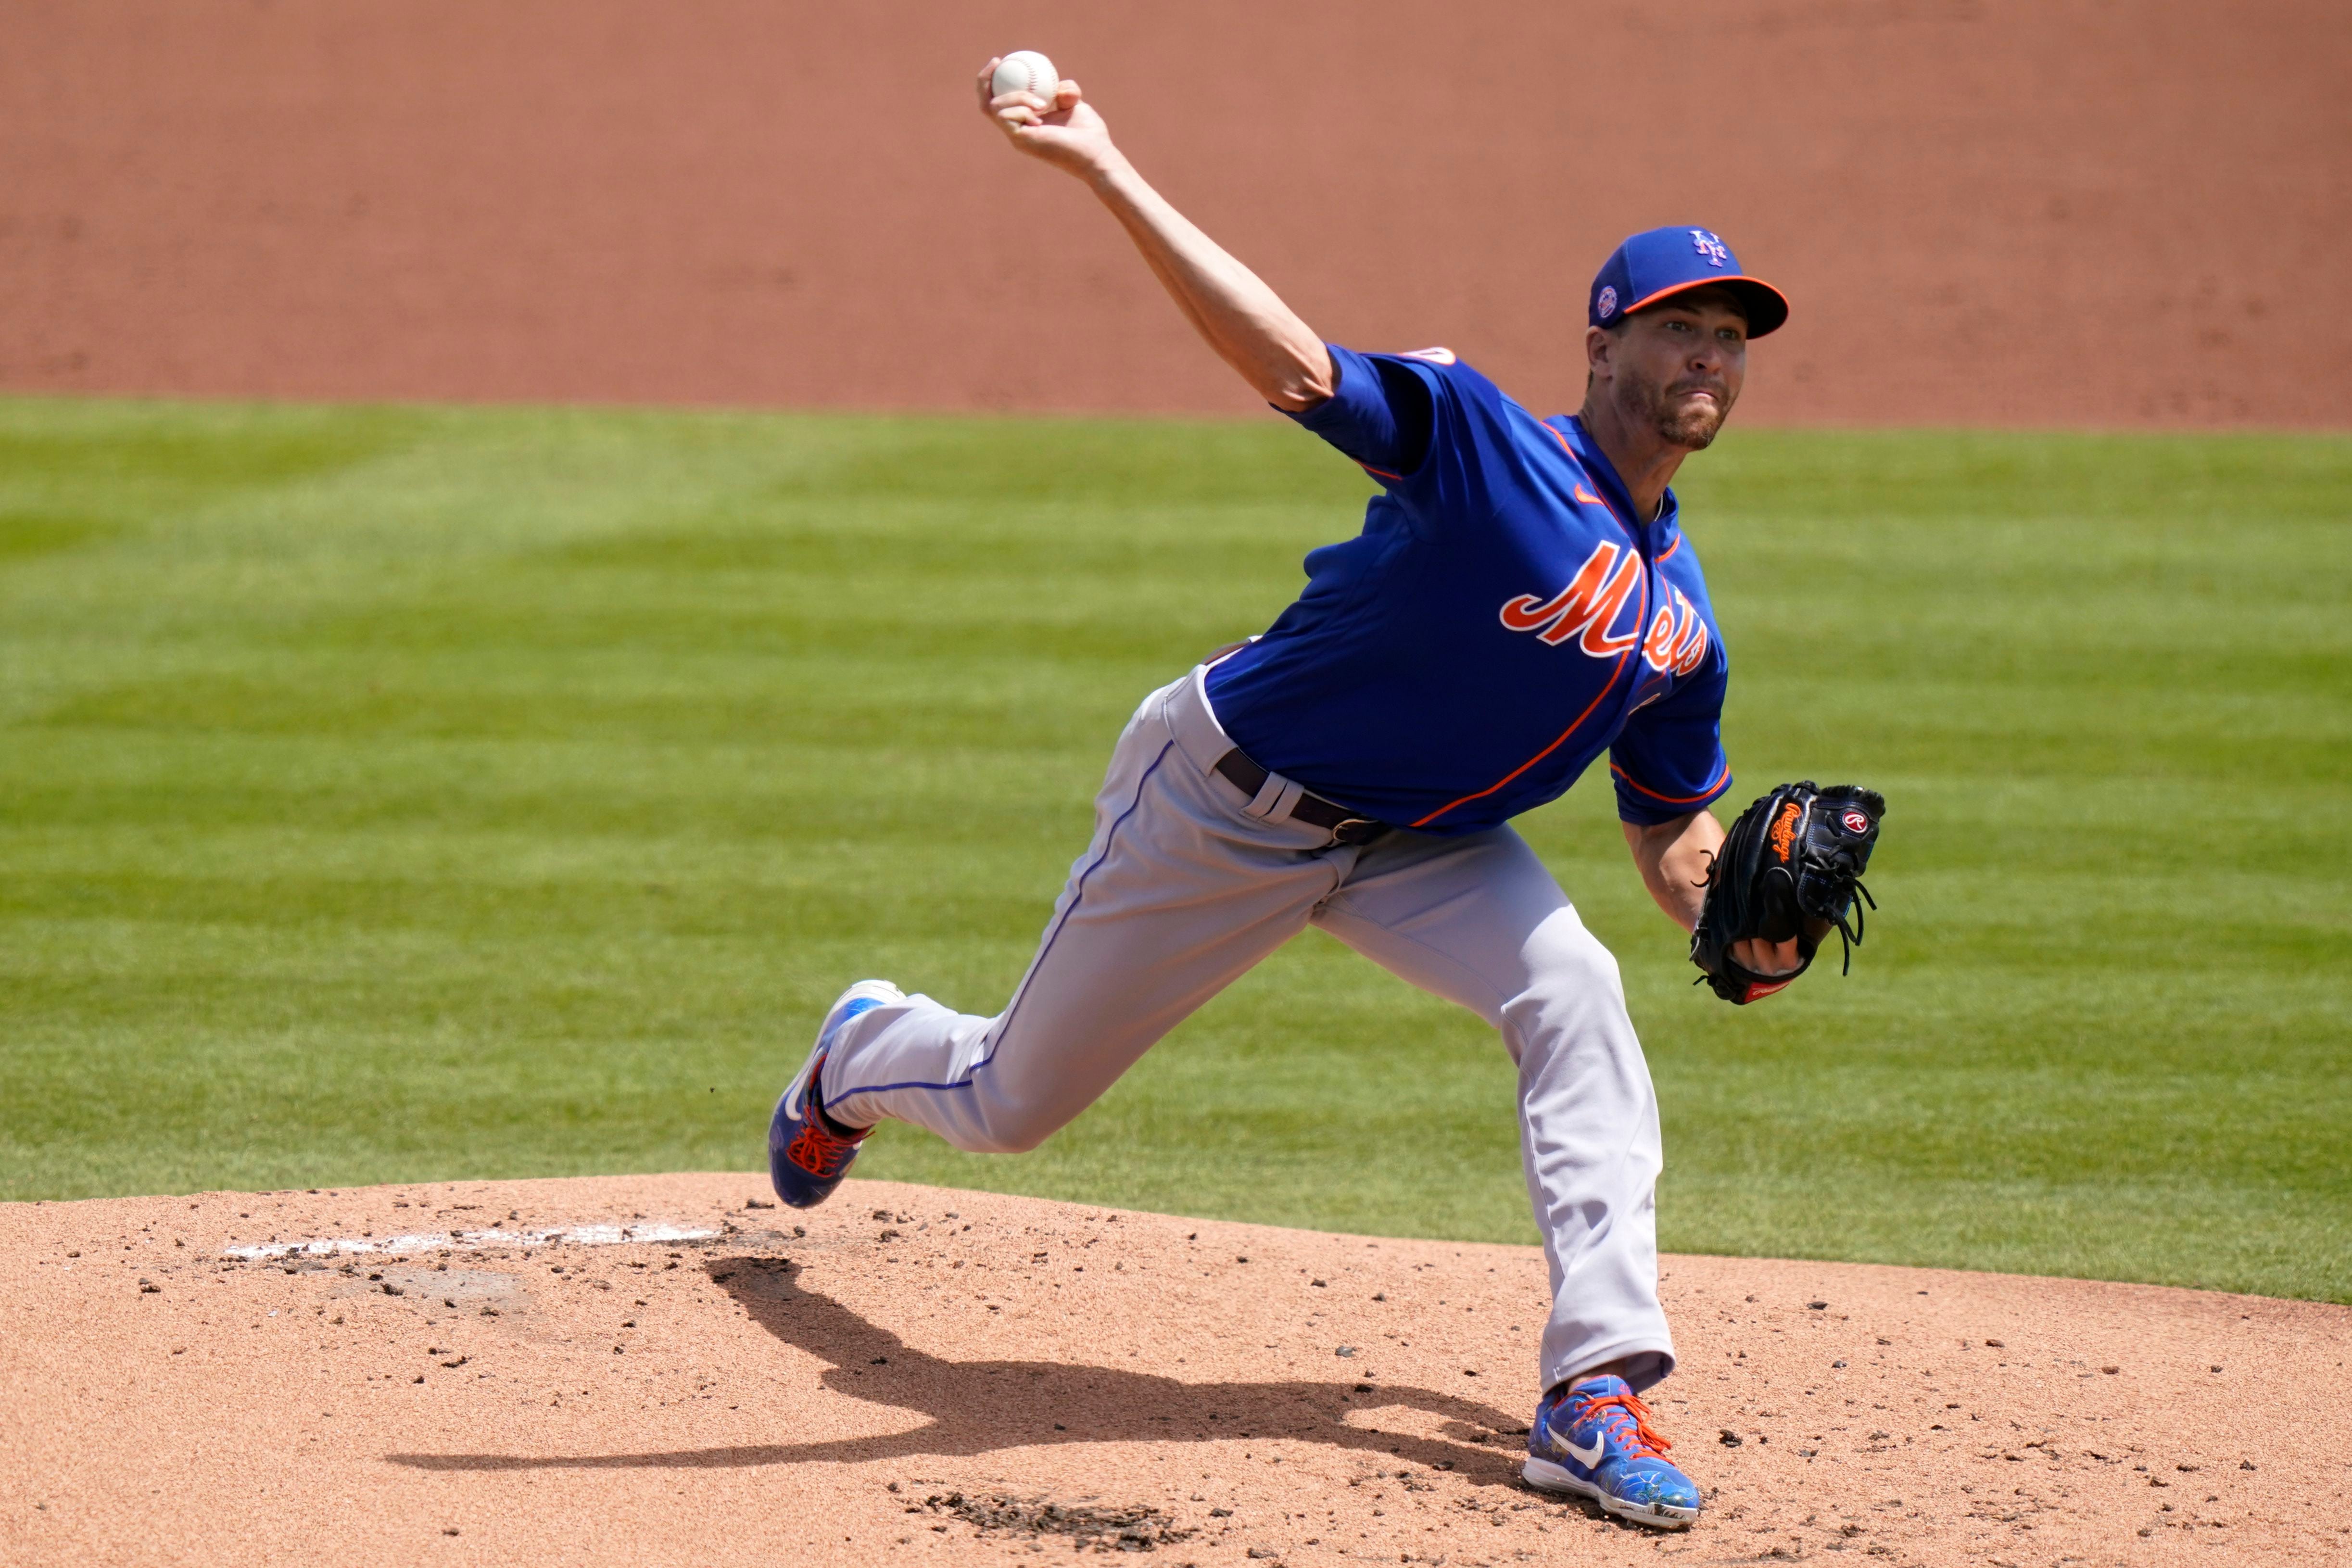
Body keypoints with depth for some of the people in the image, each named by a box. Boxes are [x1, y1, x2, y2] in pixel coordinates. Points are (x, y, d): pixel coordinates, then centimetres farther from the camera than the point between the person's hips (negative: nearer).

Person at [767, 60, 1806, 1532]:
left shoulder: (1681, 614, -3)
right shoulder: (1488, 442, -24)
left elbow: (1673, 825, 8)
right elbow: (1292, 364, -37)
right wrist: (1107, 171, -47)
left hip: (1421, 844, 5)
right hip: (1227, 803, -5)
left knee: (1575, 998, -26)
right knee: (1007, 1105, 11)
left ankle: (1600, 1391, -26)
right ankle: (864, 1051, 50)